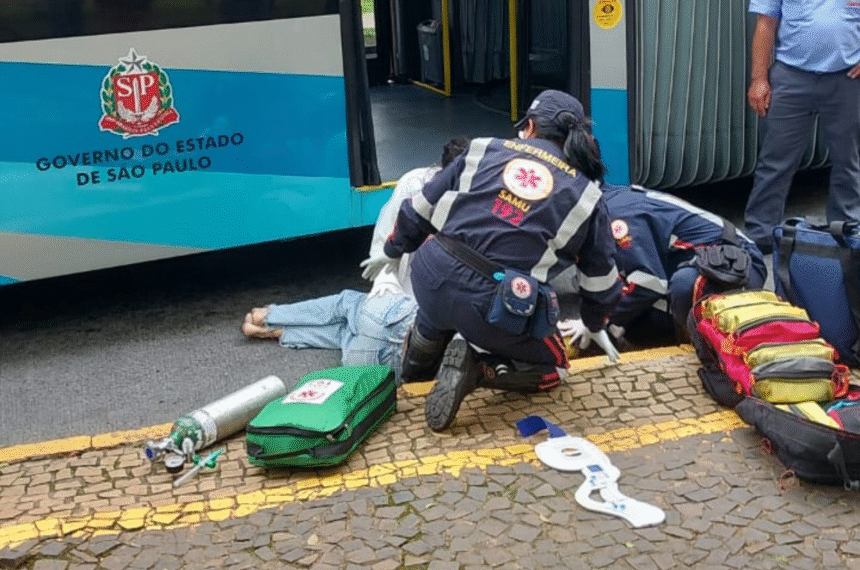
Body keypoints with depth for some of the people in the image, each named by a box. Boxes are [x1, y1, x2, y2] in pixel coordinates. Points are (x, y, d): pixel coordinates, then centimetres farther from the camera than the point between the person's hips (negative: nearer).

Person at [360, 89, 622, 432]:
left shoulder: (486, 150, 13)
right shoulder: (585, 194, 10)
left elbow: (421, 209, 19)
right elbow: (599, 277, 19)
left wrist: (392, 252, 37)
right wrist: (594, 326, 39)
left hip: (431, 276, 4)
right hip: (494, 307, -4)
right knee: (552, 368, 21)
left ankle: (415, 371, 34)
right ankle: (474, 366, -2)